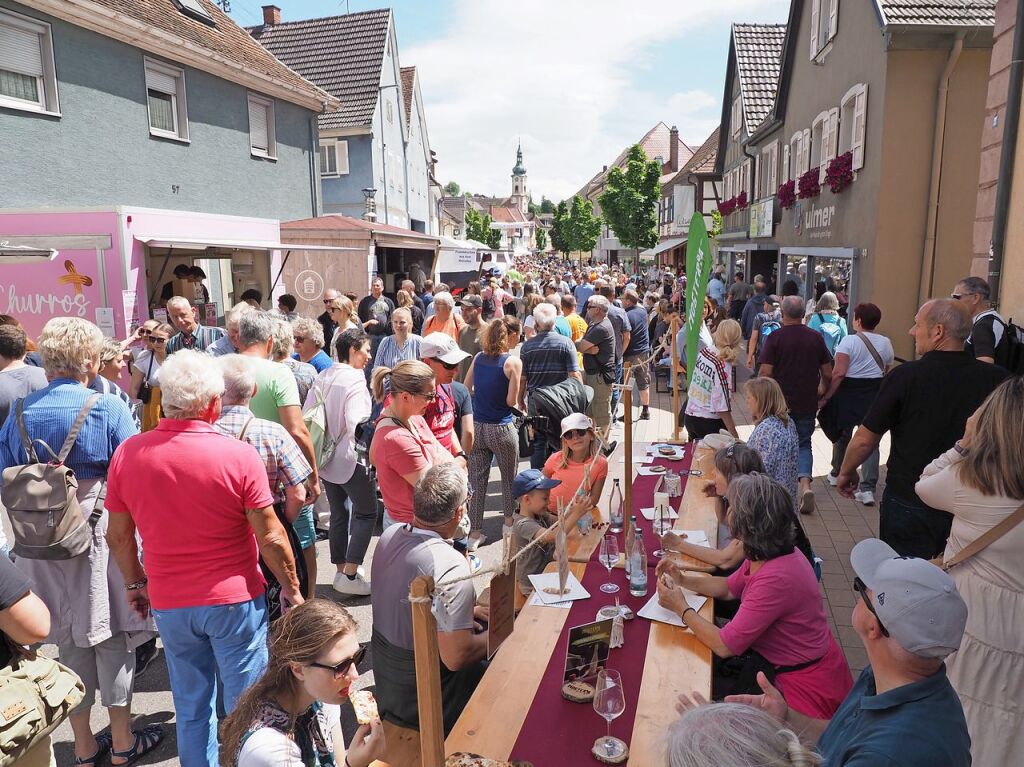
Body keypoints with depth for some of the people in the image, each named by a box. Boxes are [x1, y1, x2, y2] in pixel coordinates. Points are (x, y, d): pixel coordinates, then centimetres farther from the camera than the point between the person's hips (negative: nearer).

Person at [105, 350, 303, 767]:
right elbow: (270, 538, -14)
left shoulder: (127, 454, -8)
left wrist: (135, 583, 19)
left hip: (169, 605, 4)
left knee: (191, 708, 20)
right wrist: (291, 588, 1)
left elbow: (118, 536, 3)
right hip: (235, 600, -3)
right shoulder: (240, 455, -19)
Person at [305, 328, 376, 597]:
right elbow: (355, 422, -25)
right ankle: (350, 575, -2)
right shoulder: (355, 379, -16)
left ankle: (341, 571, 27)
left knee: (338, 514, 17)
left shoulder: (323, 378, 5)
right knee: (366, 513, 3)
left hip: (326, 457, 8)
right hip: (349, 458, -8)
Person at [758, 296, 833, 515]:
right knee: (803, 444, 12)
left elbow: (765, 373, -14)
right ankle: (805, 484, -9)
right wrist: (822, 396, 20)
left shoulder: (775, 338, -10)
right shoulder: (816, 338, 1)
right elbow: (828, 374, 5)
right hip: (807, 404, 2)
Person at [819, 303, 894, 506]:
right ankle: (868, 488, -3)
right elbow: (888, 372, 10)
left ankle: (837, 474, 35)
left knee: (843, 434, 17)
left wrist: (826, 398, -15)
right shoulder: (886, 343, 5)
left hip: (849, 392, -3)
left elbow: (839, 373, -19)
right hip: (875, 395, 3)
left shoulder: (849, 341, -11)